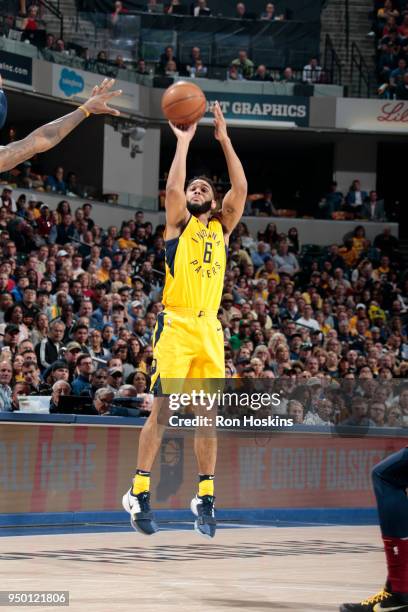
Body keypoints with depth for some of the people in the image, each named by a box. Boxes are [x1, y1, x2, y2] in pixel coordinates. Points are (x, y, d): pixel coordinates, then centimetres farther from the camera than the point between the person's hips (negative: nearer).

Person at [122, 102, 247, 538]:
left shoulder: (222, 227, 18)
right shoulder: (179, 223, 8)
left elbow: (240, 188, 7)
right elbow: (173, 186, -9)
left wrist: (224, 140, 6)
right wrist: (183, 141, -2)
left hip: (210, 329, 4)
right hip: (176, 326, -4)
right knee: (163, 410, -10)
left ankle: (205, 498, 7)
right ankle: (139, 493, -9)